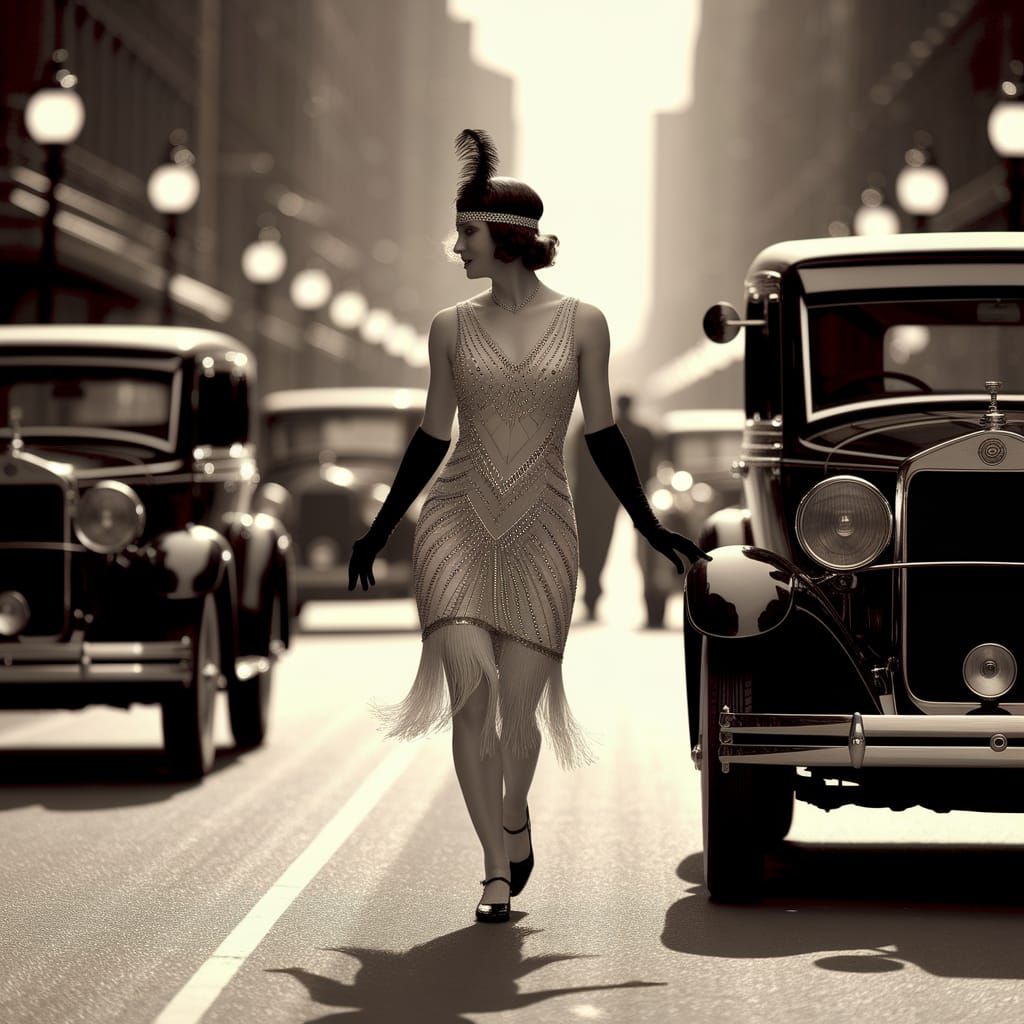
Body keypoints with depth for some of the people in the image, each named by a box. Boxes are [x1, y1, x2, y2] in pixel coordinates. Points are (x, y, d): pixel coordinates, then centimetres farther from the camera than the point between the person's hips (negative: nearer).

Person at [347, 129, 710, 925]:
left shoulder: (581, 323, 1)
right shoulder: (453, 328, 5)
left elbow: (603, 435, 7)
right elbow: (432, 439, 13)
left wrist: (650, 527, 6)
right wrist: (379, 532, 15)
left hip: (540, 533, -1)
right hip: (458, 525, 1)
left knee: (519, 709, 0)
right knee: (471, 695, -11)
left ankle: (515, 821, 32)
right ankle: (498, 871, -2)